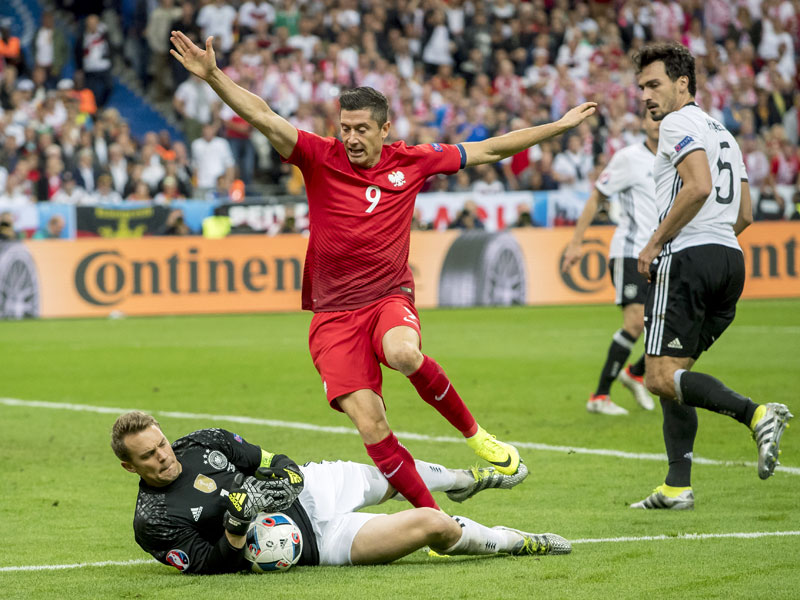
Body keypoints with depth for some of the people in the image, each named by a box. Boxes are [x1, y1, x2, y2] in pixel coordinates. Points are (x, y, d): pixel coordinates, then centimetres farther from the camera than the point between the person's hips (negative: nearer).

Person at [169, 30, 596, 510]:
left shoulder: (411, 163, 2)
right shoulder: (320, 159, -3)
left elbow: (490, 150, 12)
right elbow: (262, 117, -15)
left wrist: (561, 126, 15)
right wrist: (214, 76, -30)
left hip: (391, 298, 0)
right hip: (334, 313, 0)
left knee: (403, 353, -36)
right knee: (369, 423, -14)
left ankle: (472, 431, -11)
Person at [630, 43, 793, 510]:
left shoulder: (678, 123, -4)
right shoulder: (722, 132, 25)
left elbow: (699, 186, -20)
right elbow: (745, 215, 24)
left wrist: (655, 243, -12)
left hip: (689, 258, -9)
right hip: (730, 260, 9)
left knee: (662, 377, -13)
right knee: (672, 373, 16)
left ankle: (756, 414, -31)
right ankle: (678, 487, 11)